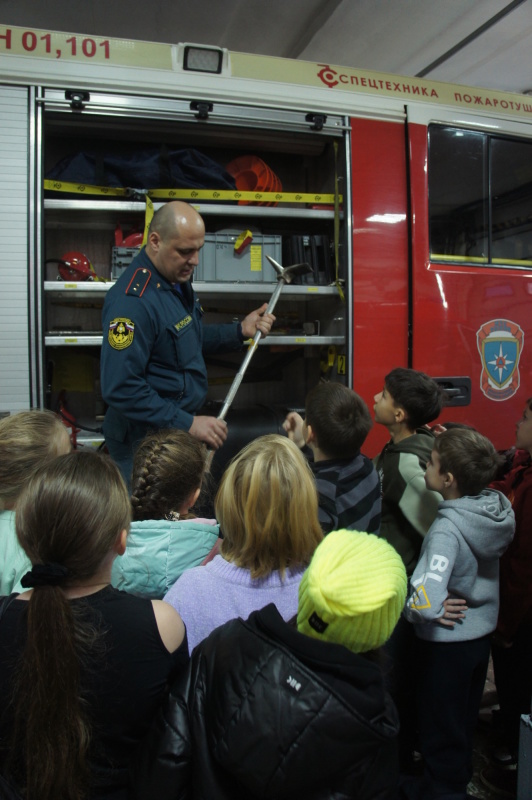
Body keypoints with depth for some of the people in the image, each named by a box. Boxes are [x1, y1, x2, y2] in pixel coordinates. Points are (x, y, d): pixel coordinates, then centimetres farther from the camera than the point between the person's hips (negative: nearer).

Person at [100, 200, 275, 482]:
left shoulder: (178, 280, 4)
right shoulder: (132, 301, -26)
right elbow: (121, 388, -29)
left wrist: (241, 330, 5)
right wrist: (187, 423, -27)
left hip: (181, 430, 9)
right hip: (146, 440, -9)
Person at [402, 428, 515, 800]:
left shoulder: (447, 529, -34)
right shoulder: (498, 506, -13)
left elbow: (424, 599, -45)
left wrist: (422, 613, -22)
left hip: (448, 642, -8)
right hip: (483, 630, 8)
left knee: (441, 727, 16)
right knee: (465, 718, 29)